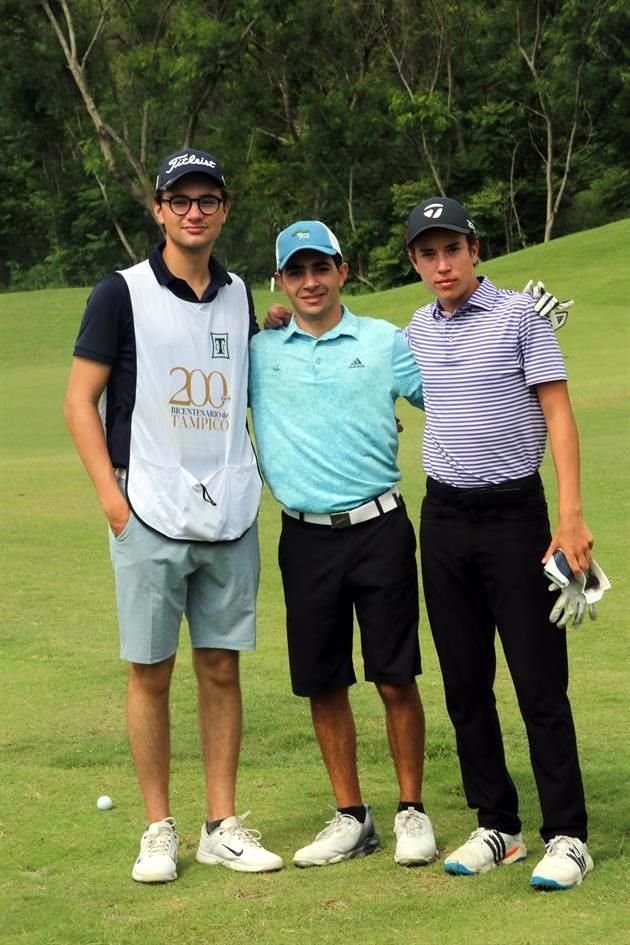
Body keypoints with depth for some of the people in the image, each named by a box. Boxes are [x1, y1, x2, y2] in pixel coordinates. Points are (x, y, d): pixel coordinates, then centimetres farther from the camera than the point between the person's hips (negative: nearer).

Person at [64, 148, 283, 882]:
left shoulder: (238, 296, 11)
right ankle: (158, 830, 11)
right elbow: (80, 400, -4)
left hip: (230, 514, 4)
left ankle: (222, 826, 15)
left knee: (222, 668, 7)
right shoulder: (123, 292, -3)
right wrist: (110, 495, -11)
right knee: (150, 671, 2)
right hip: (151, 515, -4)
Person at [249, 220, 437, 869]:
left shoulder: (385, 342, 4)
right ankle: (351, 818, 19)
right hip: (306, 538, 2)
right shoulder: (258, 354, 7)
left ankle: (412, 810, 14)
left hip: (379, 528, -2)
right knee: (322, 686, 7)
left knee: (395, 680, 1)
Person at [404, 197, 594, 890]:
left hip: (514, 513, -5)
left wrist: (571, 515, -16)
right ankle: (496, 826, 16)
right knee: (465, 683, 7)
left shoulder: (520, 315, -5)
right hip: (444, 518, 5)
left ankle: (566, 835, 0)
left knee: (540, 682, -5)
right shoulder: (416, 331, 11)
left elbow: (558, 414, -7)